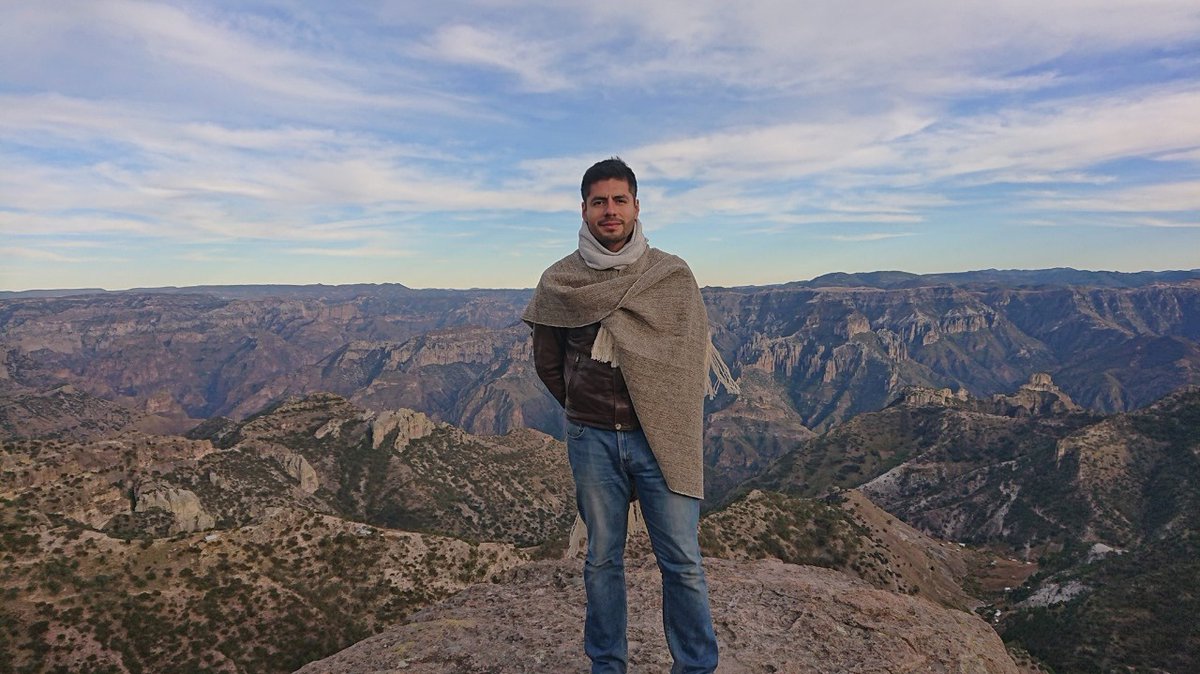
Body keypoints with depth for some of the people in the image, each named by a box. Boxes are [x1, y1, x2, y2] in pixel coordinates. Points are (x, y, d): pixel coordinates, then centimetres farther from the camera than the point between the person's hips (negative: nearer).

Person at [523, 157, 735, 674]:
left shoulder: (673, 276, -1)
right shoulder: (559, 283, 1)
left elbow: (693, 359, 3)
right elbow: (546, 362, 11)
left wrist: (667, 420, 1)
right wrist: (585, 410, 10)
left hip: (660, 438, -1)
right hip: (591, 440, 1)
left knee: (683, 563, 3)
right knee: (602, 560, 13)